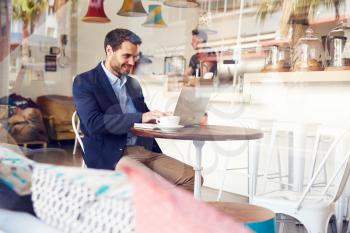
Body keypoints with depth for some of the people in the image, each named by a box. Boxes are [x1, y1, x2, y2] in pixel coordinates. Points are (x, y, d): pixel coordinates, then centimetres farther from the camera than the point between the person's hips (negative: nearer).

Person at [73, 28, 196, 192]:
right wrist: (140, 118, -21)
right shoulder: (84, 82, 1)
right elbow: (93, 123, -15)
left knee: (191, 178, -14)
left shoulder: (134, 84, 21)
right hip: (112, 156, -6)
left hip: (145, 150, 6)